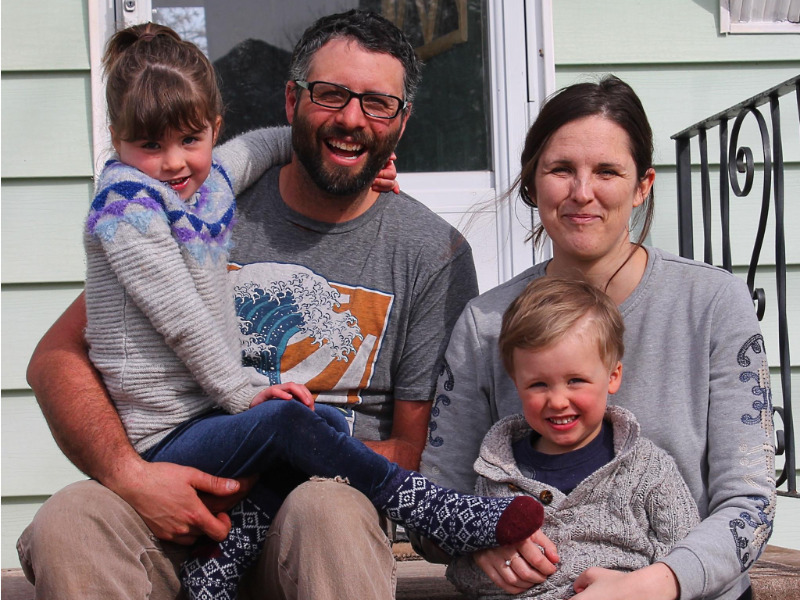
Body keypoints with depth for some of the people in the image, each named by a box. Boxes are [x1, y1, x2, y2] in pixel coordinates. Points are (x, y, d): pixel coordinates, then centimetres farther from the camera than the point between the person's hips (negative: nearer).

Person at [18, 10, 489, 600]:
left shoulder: (434, 253, 2)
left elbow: (411, 450, 2)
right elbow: (58, 357, 3)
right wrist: (129, 474, -16)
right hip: (180, 495, 2)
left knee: (327, 513, -38)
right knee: (68, 523, -29)